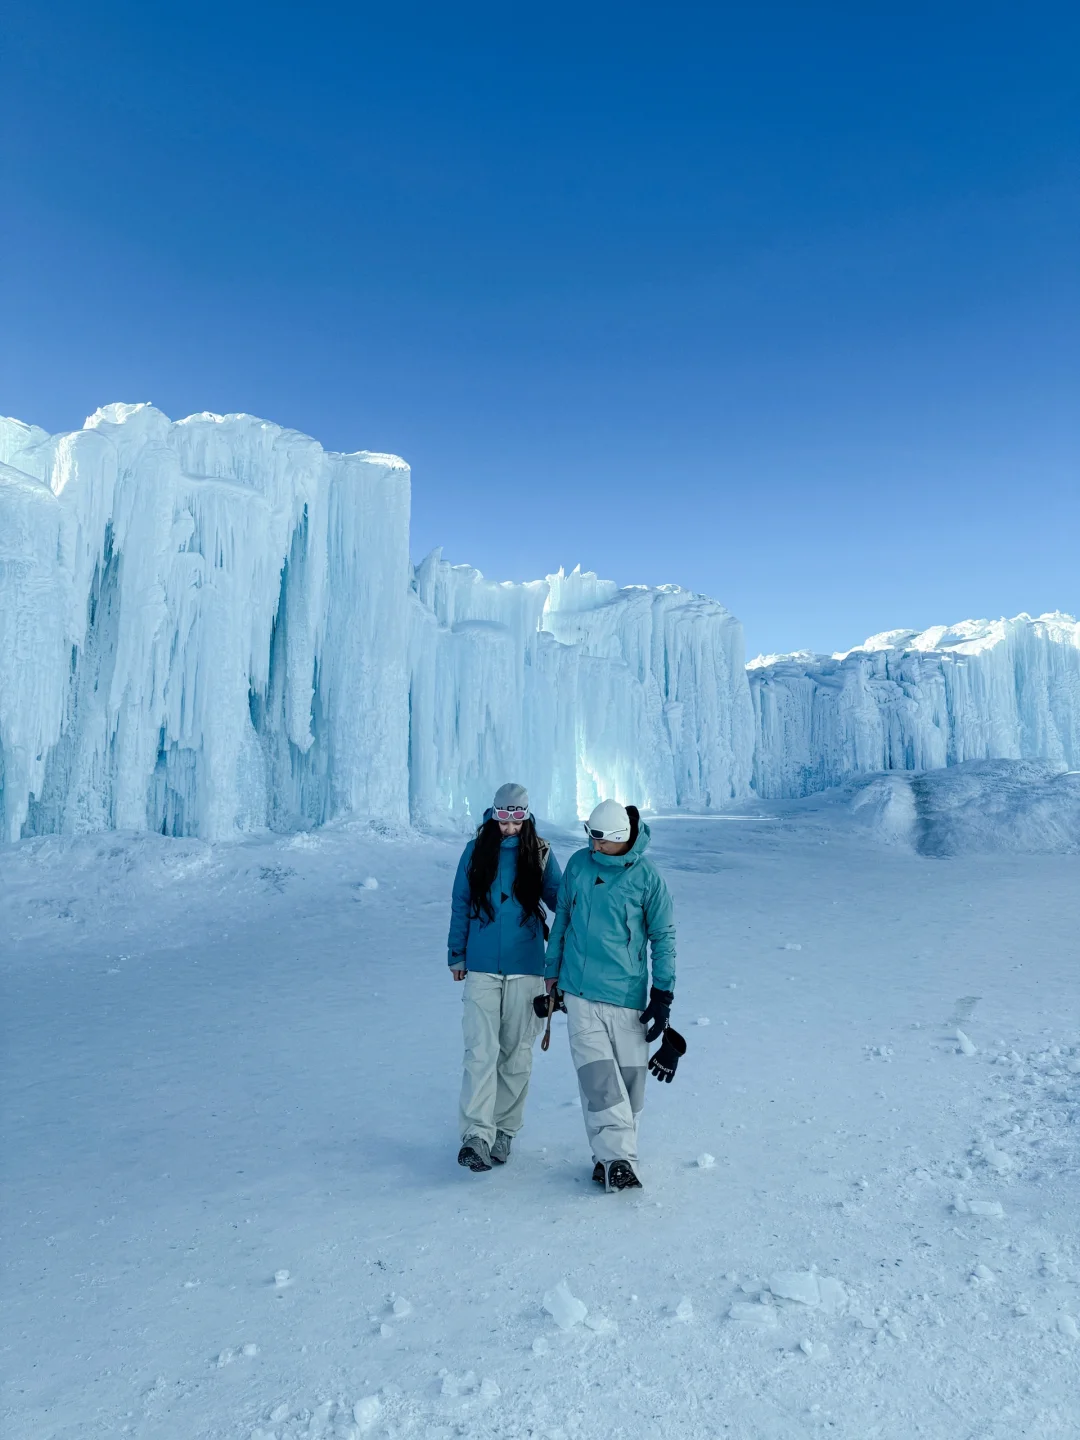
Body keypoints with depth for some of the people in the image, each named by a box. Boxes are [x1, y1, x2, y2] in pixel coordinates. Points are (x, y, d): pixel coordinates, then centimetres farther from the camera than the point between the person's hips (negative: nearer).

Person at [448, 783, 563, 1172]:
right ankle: (476, 1135, -6)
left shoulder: (540, 854, 1)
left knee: (517, 1053, 9)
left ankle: (504, 1130, 23)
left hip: (525, 969, 1)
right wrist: (457, 955, 9)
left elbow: (560, 897, 5)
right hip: (481, 969, 0)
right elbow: (460, 905, 8)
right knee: (481, 1050, -9)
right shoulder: (476, 852, 2)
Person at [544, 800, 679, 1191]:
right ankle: (617, 1160, 0)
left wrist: (663, 995, -2)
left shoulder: (646, 876, -7)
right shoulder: (578, 864, 1)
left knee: (629, 1079, 6)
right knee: (598, 1078, -7)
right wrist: (552, 972, 16)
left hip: (628, 996, -1)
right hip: (580, 992, 1)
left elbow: (663, 937, 0)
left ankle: (611, 1157, 22)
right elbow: (562, 918, 13)